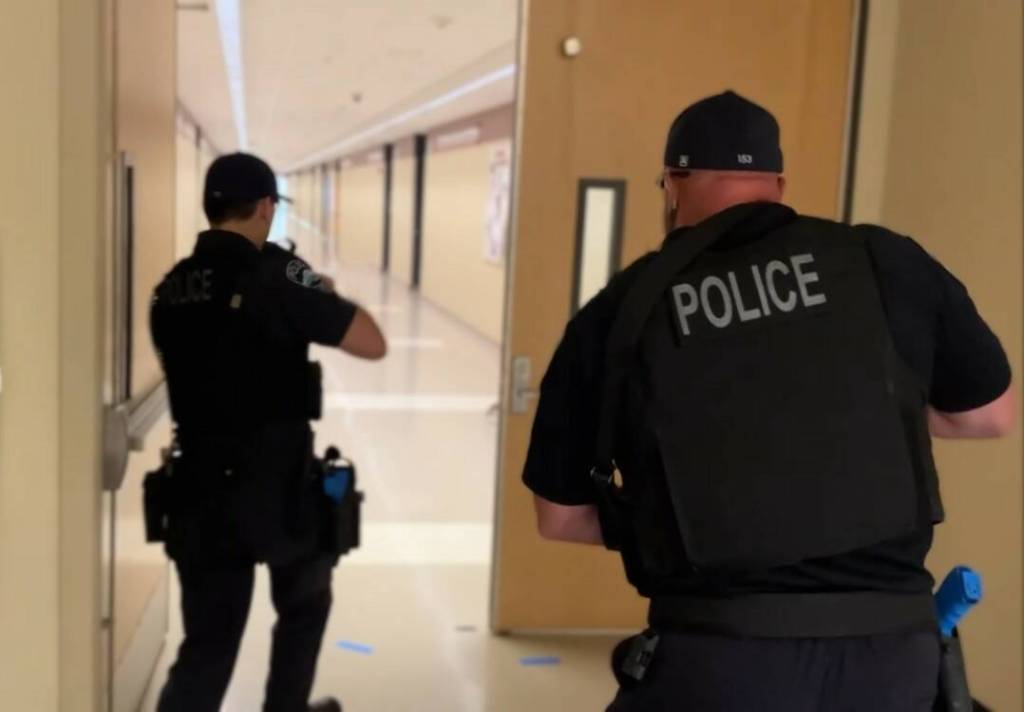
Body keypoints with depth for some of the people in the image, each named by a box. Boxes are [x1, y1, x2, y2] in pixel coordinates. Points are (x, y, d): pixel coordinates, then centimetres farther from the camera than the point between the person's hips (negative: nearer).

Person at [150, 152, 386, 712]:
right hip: (280, 488, -4)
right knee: (303, 606, 24)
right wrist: (322, 293, 5)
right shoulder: (279, 275, -14)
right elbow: (373, 344, -12)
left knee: (207, 641, 10)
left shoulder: (170, 288, 5)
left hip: (200, 491, 5)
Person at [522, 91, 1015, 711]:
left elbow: (559, 515, 7)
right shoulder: (887, 262, 1)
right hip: (890, 649, 3)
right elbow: (992, 415, 15)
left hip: (719, 658, -2)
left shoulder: (619, 311, -2)